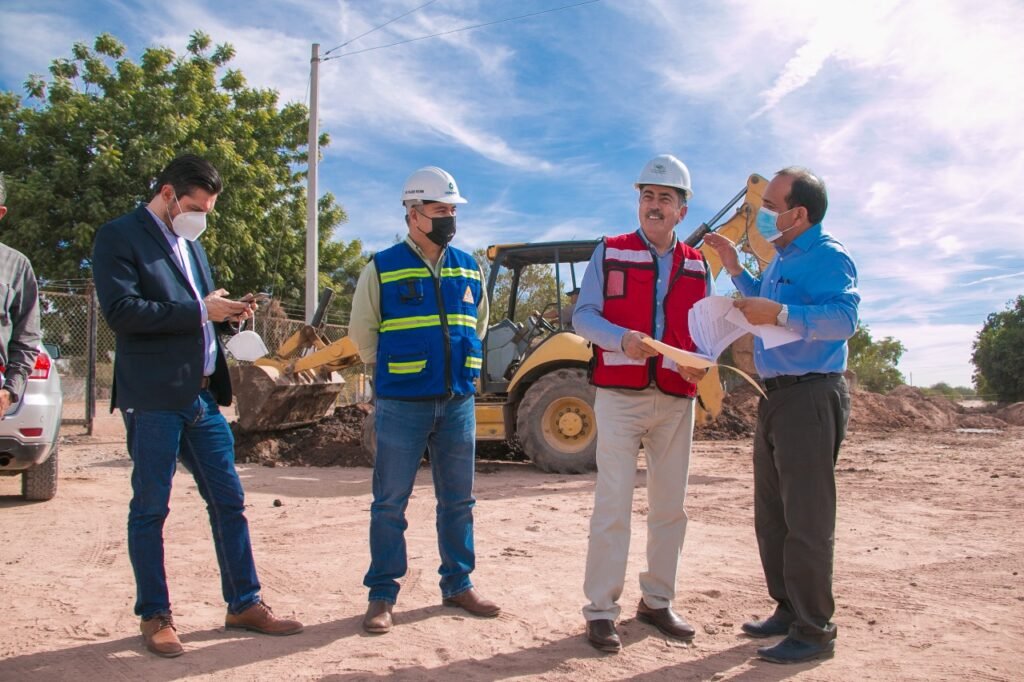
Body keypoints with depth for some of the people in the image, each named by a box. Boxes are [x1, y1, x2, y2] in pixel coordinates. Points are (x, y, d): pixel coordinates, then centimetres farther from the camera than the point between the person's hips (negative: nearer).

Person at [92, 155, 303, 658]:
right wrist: (199, 309, -16)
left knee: (228, 501, 9)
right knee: (150, 509, 3)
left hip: (203, 395, 7)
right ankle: (155, 616, 15)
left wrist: (228, 316, 3)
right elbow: (121, 311, -17)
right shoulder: (119, 237, -4)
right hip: (153, 397, -7)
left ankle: (244, 604, 20)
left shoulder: (190, 244, 19)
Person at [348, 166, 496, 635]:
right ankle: (381, 596, 11)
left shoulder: (468, 270, 10)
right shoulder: (382, 269, -3)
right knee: (390, 502, 2)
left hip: (457, 402, 4)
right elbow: (362, 331, 4)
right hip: (402, 404, -4)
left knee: (458, 499, 11)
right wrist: (394, 370, 7)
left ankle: (458, 584, 24)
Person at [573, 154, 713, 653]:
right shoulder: (609, 253, 3)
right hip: (619, 395, -4)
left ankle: (657, 601, 23)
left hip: (676, 401, 4)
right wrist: (621, 338, -23)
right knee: (613, 503, -6)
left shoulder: (697, 267, 12)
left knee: (670, 505, 10)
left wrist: (701, 363, -10)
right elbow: (583, 316, -4)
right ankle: (601, 610, 1)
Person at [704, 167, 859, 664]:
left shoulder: (827, 256, -12)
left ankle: (814, 631, 3)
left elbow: (843, 317, -26)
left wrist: (780, 314, -36)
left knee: (806, 520, -6)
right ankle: (789, 610, 29)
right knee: (772, 516, 16)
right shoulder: (783, 259, 18)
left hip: (811, 398, -10)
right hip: (776, 398, 10)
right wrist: (736, 271, 25)